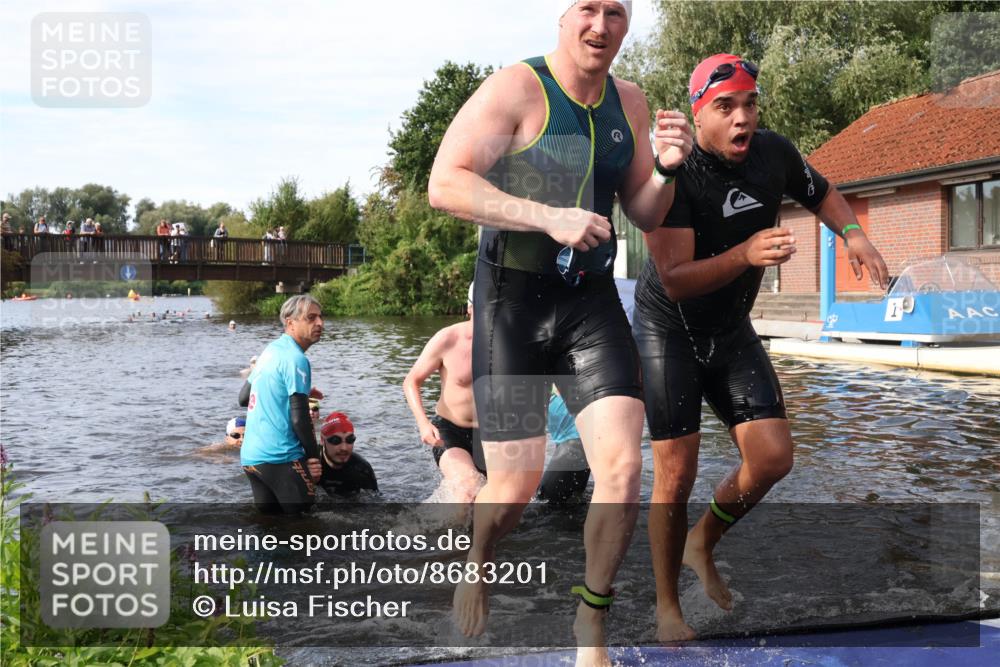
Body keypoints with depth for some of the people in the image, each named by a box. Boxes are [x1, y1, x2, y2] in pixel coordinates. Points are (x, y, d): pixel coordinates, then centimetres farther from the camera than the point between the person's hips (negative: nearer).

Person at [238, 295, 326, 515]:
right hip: (279, 459, -8)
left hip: (250, 456, 8)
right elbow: (299, 419, -16)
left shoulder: (270, 350, 13)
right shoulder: (296, 359, -13)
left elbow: (243, 398, 22)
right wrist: (314, 456, -3)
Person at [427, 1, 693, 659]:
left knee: (622, 467, -10)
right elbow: (445, 184, -20)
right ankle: (475, 572, 35)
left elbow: (645, 215, 15)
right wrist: (551, 217, -29)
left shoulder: (630, 103, 9)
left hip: (593, 300, 5)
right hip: (513, 300, -4)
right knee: (516, 487, 0)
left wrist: (666, 168, -7)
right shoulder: (515, 88, -10)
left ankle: (592, 620, 12)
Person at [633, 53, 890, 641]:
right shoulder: (672, 173, -25)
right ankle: (667, 605, 14)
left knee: (773, 457, -3)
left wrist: (853, 232, -5)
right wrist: (746, 254, -45)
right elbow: (675, 280, -30)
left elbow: (821, 192, 15)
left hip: (732, 330, 6)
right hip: (668, 331, -5)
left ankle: (702, 545, 25)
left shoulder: (774, 153, -8)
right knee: (676, 474, -6)